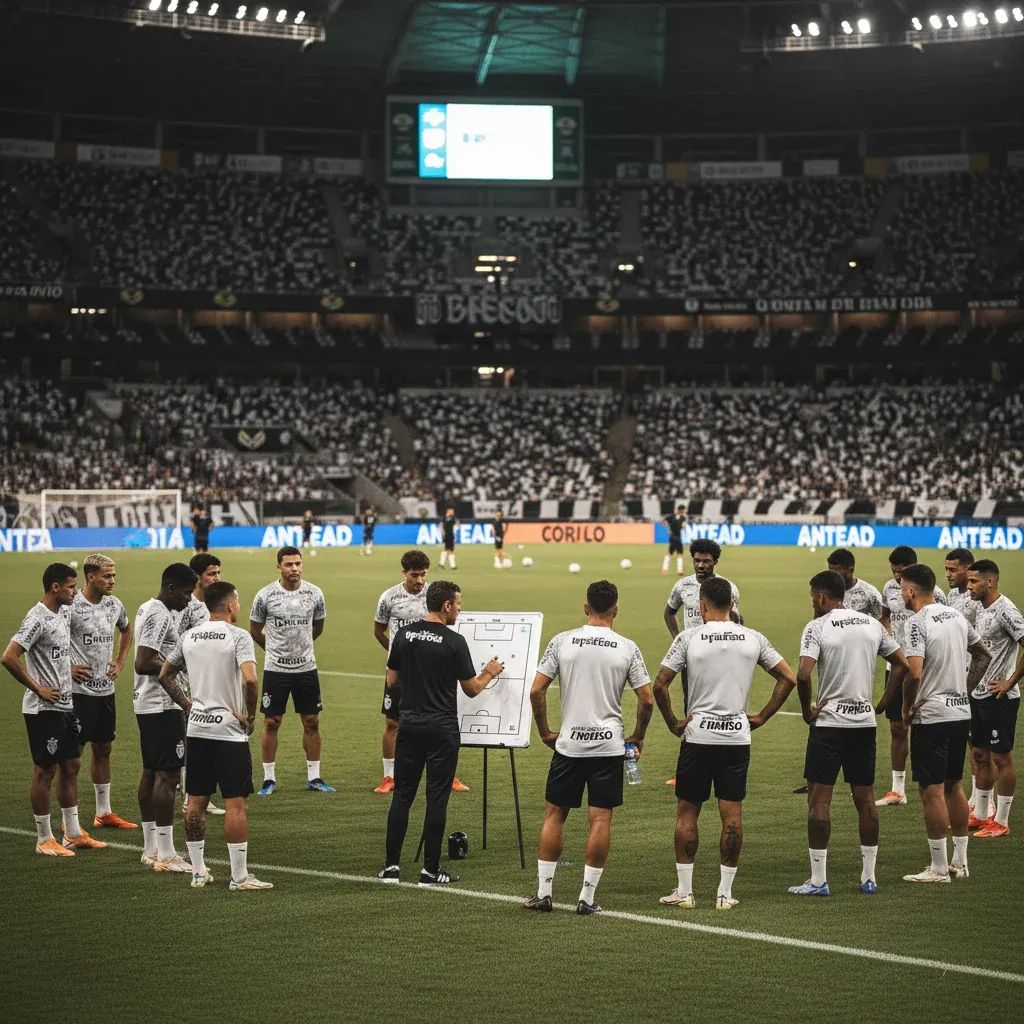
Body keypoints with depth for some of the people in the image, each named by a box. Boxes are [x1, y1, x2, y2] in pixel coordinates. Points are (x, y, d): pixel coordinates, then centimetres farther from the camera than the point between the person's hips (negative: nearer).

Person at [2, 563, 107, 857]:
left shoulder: (63, 613, 9)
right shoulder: (37, 619, -19)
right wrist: (37, 689, -20)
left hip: (65, 705, 9)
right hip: (43, 709, -9)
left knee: (71, 766, 13)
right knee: (45, 771, -1)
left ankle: (73, 834, 22)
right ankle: (45, 840, 8)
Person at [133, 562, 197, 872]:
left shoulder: (148, 610, 14)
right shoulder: (160, 615, -18)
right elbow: (143, 663, -26)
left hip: (147, 704, 11)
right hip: (163, 705, -11)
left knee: (151, 772, 14)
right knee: (168, 775, -8)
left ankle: (151, 848, 20)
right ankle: (165, 855, -8)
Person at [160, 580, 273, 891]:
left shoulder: (188, 637, 7)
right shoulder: (238, 637, -11)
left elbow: (164, 676, 15)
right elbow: (250, 679, -24)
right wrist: (250, 714, -10)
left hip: (196, 729, 6)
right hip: (229, 731, -6)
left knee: (196, 802, 12)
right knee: (236, 804, -1)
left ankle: (199, 871, 18)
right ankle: (239, 876, 0)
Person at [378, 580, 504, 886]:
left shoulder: (404, 635, 2)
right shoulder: (454, 641, -10)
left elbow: (392, 682, 8)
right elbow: (471, 689, -3)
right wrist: (489, 673, 16)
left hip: (409, 724, 4)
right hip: (442, 728, -4)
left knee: (402, 795, 8)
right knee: (436, 798, 1)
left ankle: (391, 864, 7)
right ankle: (430, 869, 3)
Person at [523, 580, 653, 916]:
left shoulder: (562, 641, -2)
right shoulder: (627, 648, -4)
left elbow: (536, 690, -4)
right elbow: (646, 700, -4)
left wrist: (545, 733, 9)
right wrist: (637, 737, 12)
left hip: (569, 744, 1)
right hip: (609, 745, -1)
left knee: (554, 813, 11)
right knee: (600, 819, 2)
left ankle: (543, 892, 11)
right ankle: (587, 897, 2)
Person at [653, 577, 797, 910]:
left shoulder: (689, 638, -6)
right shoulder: (753, 639, 2)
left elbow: (660, 684, -9)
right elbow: (788, 678, 4)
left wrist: (673, 723, 2)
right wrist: (761, 717, 8)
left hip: (698, 735, -2)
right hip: (738, 736, 2)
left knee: (687, 812, 8)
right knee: (732, 813, 5)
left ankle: (684, 891, 10)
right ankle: (725, 893, 7)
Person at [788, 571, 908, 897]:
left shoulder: (817, 627, -10)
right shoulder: (871, 624, 7)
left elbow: (803, 675, -22)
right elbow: (903, 665, 11)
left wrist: (807, 710, -7)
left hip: (829, 723, -5)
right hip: (865, 722, 5)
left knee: (819, 798, 0)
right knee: (865, 797, 11)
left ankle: (818, 880, -1)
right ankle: (869, 877, 15)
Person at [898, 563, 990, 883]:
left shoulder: (918, 623, -16)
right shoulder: (956, 616, 9)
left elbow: (913, 674, -24)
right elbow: (984, 656, 19)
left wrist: (907, 709, -10)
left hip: (931, 716, -8)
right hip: (961, 712, 8)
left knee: (932, 790, -2)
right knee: (954, 785, 16)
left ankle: (939, 868, 1)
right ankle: (960, 862, 20)